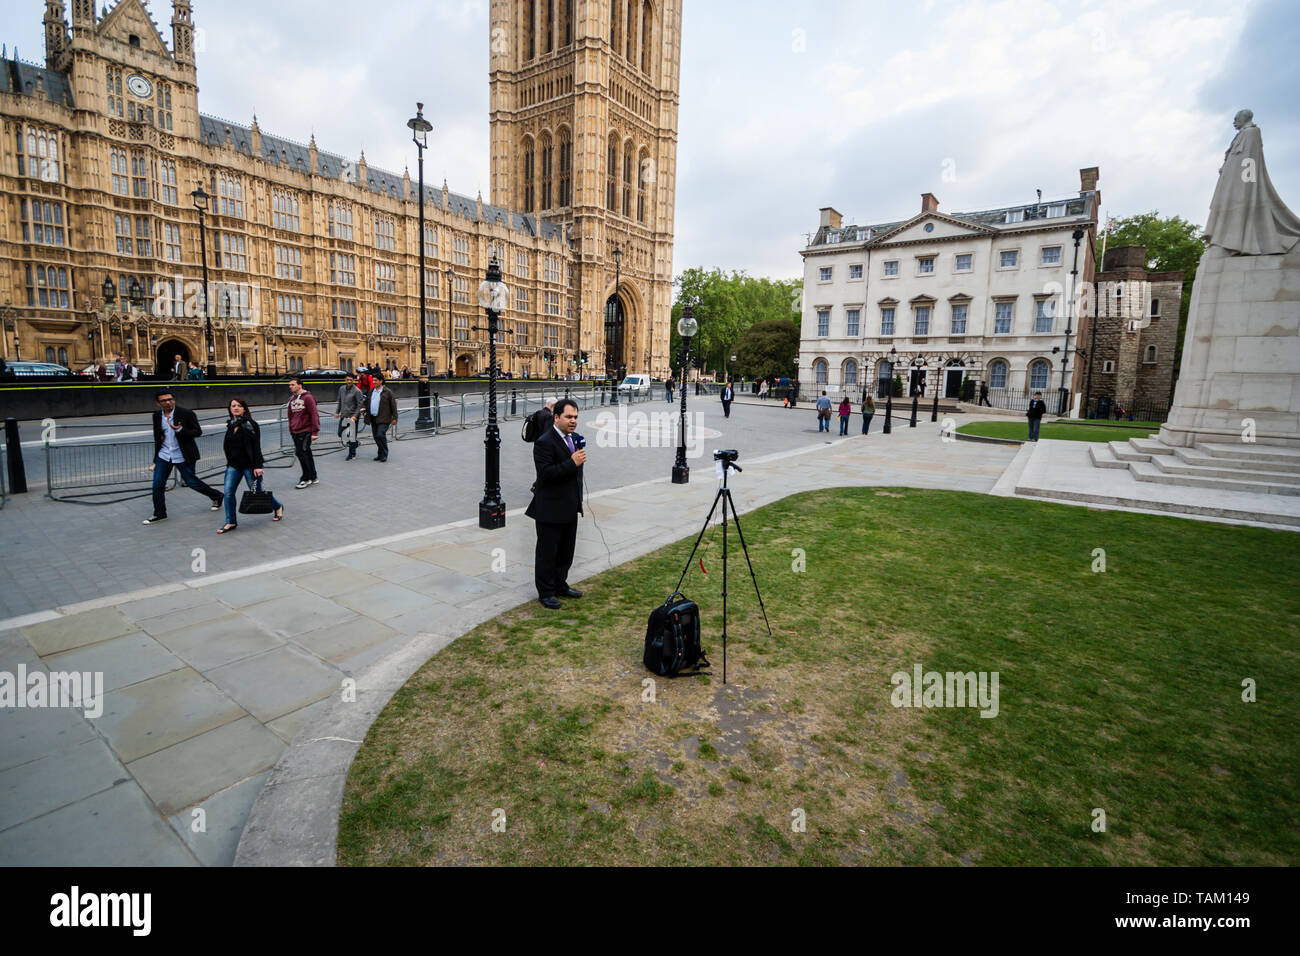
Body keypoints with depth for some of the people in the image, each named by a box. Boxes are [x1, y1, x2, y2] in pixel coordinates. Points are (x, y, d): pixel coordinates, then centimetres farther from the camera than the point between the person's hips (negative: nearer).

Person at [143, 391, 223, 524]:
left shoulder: (186, 413, -12)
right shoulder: (157, 415, 5)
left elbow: (198, 432, -11)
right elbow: (157, 434, 22)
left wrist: (180, 430, -25)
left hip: (182, 456, -5)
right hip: (164, 455, 5)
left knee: (191, 481, 3)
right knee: (157, 485, 3)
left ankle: (217, 497, 26)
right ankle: (159, 514, 17)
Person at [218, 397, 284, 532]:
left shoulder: (250, 424, -10)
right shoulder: (231, 425, 10)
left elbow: (256, 446, -14)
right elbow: (228, 445, 20)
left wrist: (258, 466, -18)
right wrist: (229, 462, 17)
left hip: (249, 464, -6)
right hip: (233, 464, 6)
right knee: (228, 492, -1)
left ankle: (278, 507, 28)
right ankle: (230, 522, 9)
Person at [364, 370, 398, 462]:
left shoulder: (387, 392, -4)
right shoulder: (371, 391, 13)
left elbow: (393, 405, -4)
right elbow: (368, 404, 19)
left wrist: (394, 418, -7)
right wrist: (367, 417, 14)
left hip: (383, 419, -6)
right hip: (373, 418, 6)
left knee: (380, 435, -15)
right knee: (376, 437, 9)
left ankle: (384, 455, -3)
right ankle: (380, 454, 22)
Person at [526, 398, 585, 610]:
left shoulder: (572, 439, 11)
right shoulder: (544, 442, -17)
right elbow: (545, 473, -26)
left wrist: (578, 498, 20)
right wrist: (572, 463, -27)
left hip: (570, 509, 9)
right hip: (550, 509, -9)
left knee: (566, 551, 18)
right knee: (547, 552, 5)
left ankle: (560, 586, 33)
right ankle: (546, 592, 17)